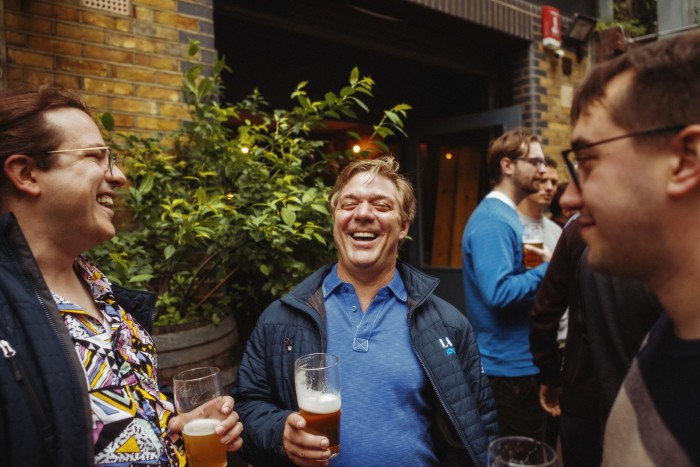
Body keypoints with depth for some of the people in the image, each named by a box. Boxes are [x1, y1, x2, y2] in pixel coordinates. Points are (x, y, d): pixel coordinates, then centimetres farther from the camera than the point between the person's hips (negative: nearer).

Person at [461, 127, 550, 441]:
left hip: (516, 361, 10)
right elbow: (499, 293, -28)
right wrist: (549, 268, -17)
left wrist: (539, 263, 4)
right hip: (510, 366, -10)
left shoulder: (503, 215, 12)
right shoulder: (493, 221, -20)